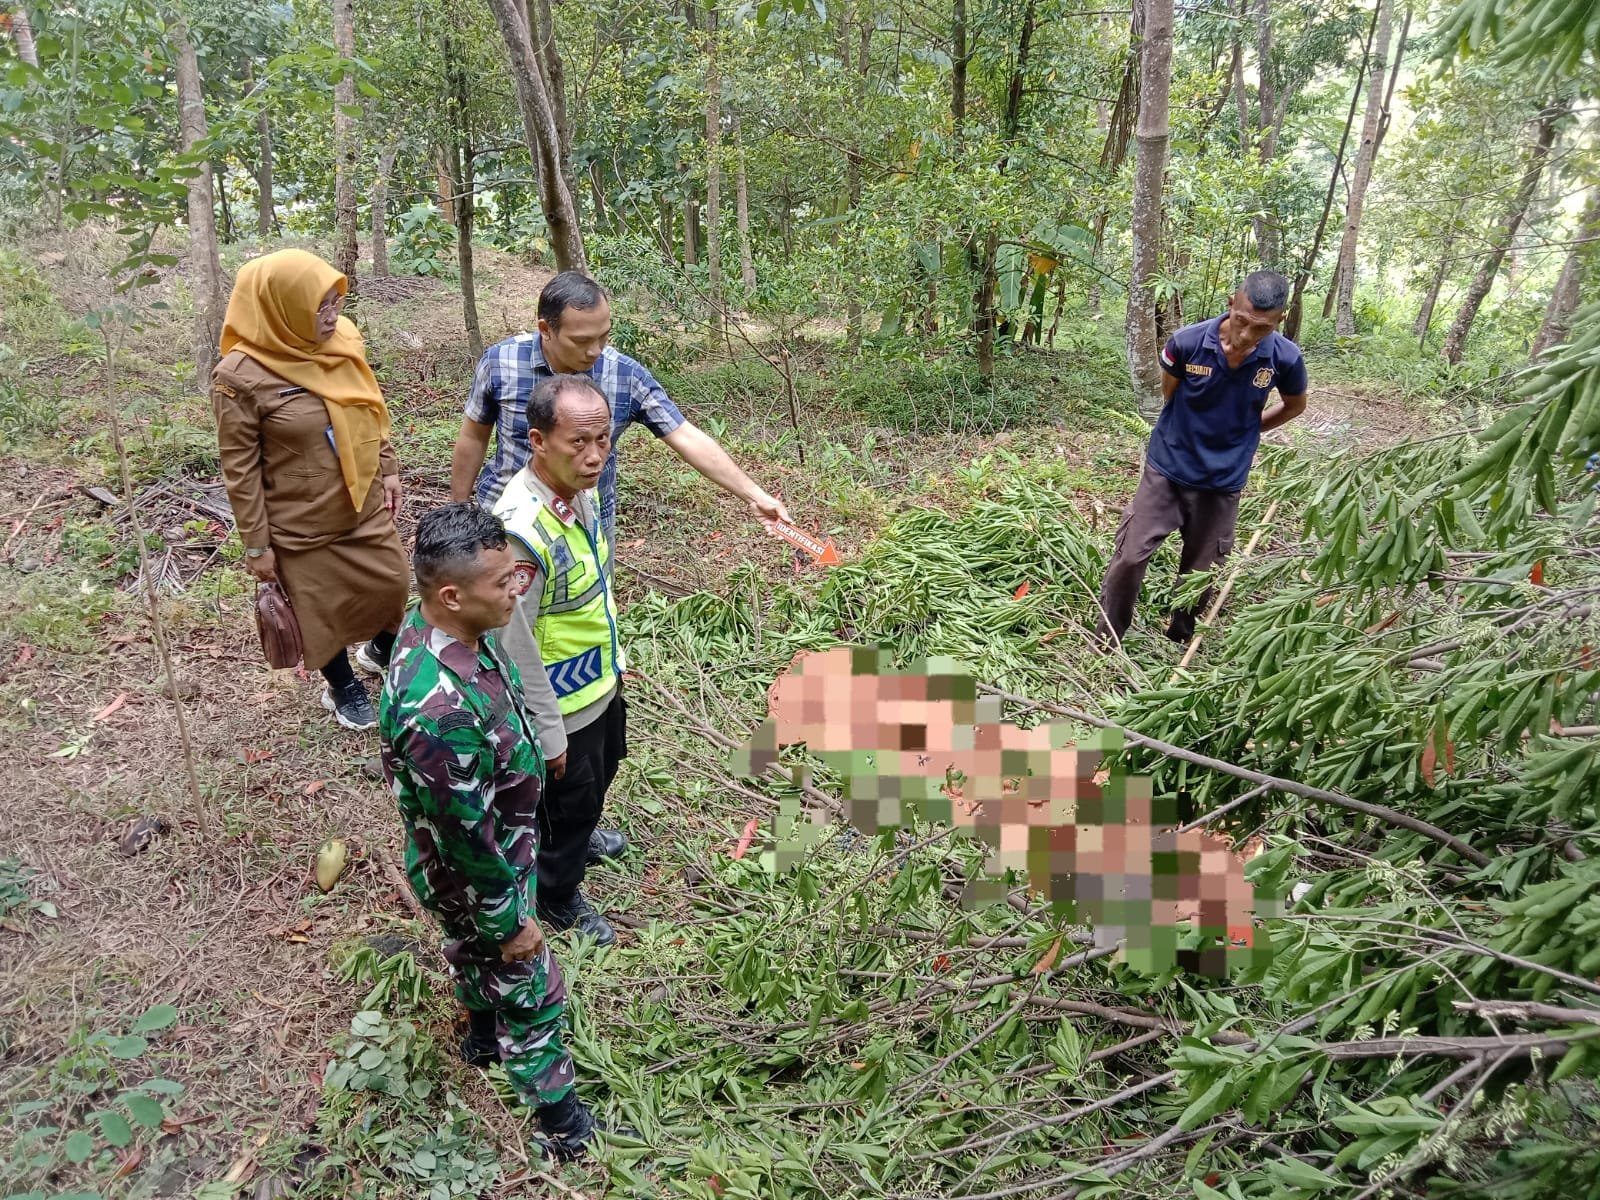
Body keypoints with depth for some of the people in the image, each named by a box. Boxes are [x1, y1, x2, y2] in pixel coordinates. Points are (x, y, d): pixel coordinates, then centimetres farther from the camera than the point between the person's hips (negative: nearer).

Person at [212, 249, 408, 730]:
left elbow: (371, 411, 10)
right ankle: (342, 687, 39)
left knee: (392, 583, 16)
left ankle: (381, 650, 47)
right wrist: (256, 544, -12)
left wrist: (388, 469, 11)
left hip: (363, 503, 5)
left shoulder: (339, 342, -6)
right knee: (322, 610, 13)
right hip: (301, 525, -5)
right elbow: (240, 469, -15)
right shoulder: (241, 376, -21)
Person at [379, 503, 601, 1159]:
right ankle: (560, 1119, 42)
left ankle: (482, 1033, 63)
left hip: (487, 848, 8)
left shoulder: (440, 628, -15)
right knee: (531, 992, 16)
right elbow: (466, 838, -32)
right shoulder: (440, 710, -45)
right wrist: (509, 921, -16)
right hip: (474, 875, -8)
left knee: (474, 953, 34)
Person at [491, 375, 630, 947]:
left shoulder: (583, 488, -9)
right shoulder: (522, 529, -36)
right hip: (563, 704, -8)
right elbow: (514, 645, -28)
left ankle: (577, 839, 61)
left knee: (601, 773, 32)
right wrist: (548, 733, -19)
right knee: (568, 801, 17)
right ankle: (558, 895, 45)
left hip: (603, 680, 8)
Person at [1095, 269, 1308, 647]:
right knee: (1130, 556, -3)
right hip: (1167, 468, -1)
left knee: (1201, 573, 12)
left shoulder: (1285, 359, -15)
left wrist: (1241, 431, 10)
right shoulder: (1187, 342, -19)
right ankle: (1105, 642, 13)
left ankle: (1179, 642, 33)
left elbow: (1294, 406, 8)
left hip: (1222, 481, 1)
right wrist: (1202, 428, 2)